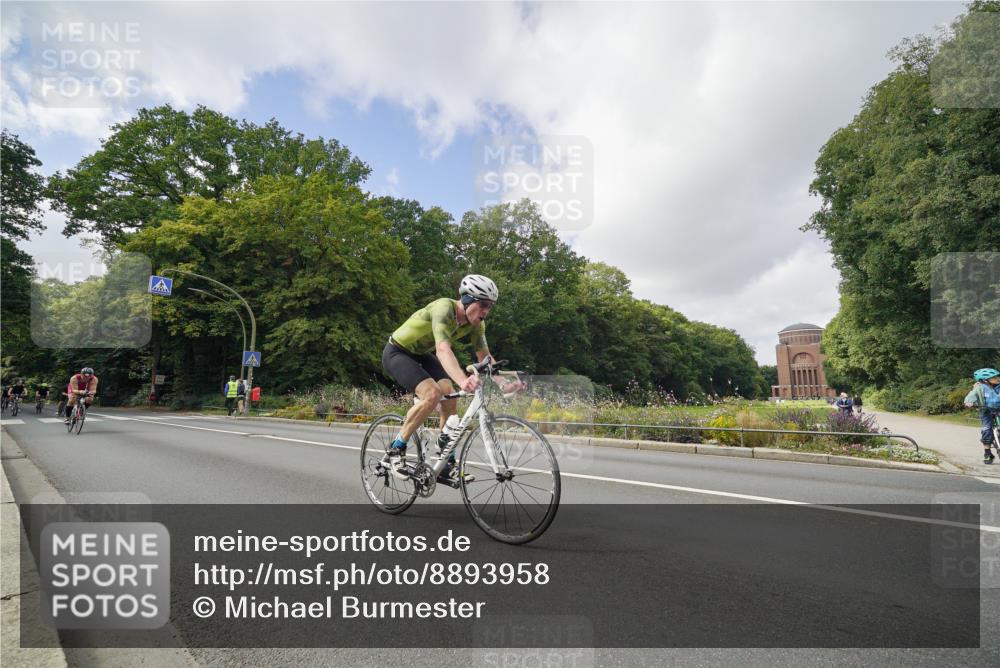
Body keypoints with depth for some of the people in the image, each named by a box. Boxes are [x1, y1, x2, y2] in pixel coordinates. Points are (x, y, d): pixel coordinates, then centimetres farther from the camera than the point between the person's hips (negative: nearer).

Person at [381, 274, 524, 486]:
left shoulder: (476, 323, -10)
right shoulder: (444, 308, -33)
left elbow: (485, 357, -7)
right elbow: (443, 349, -47)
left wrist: (503, 383, -24)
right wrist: (463, 380, -62)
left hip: (422, 355, 7)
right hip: (397, 353, -7)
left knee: (450, 397, -11)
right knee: (432, 394, -28)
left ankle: (446, 466, 2)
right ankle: (396, 448, -8)